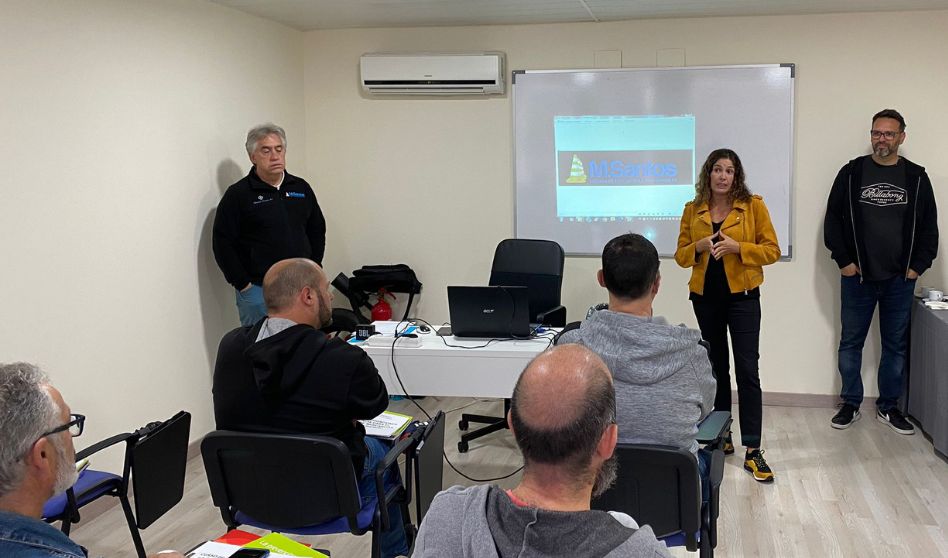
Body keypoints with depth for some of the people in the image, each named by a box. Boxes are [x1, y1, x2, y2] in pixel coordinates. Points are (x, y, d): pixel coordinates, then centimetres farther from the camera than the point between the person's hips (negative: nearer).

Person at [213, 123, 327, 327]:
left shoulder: (301, 188, 10)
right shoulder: (238, 194, -4)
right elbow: (223, 245, -7)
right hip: (257, 291, -4)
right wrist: (244, 285, -11)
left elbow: (317, 232, 18)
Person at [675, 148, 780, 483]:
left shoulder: (753, 206, -2)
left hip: (742, 296, -3)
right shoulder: (692, 210, 6)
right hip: (706, 297, 3)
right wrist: (700, 246, -14)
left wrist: (737, 247, -19)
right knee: (716, 369, 13)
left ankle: (752, 451, -5)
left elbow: (772, 251, -4)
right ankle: (721, 439, 26)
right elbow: (681, 256, 7)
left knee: (747, 371, -8)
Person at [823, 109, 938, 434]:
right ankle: (850, 405, 19)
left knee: (895, 345, 9)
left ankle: (888, 407, 22)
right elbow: (833, 219, 1)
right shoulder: (851, 173, 0)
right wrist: (843, 260, -6)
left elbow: (929, 227, 6)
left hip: (900, 280, 1)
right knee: (851, 342, 6)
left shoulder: (916, 178, 3)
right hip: (857, 277, -1)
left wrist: (918, 265, -2)